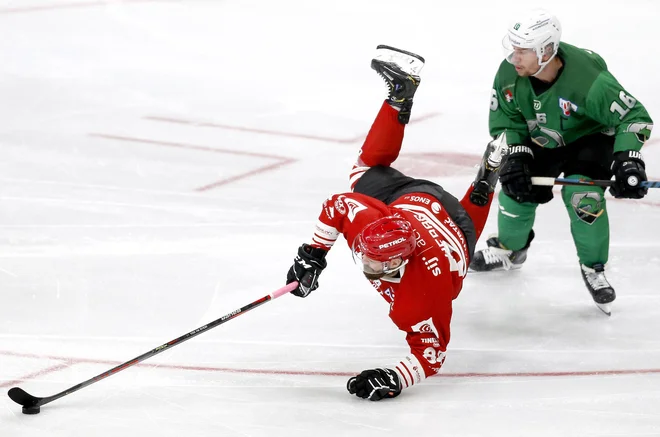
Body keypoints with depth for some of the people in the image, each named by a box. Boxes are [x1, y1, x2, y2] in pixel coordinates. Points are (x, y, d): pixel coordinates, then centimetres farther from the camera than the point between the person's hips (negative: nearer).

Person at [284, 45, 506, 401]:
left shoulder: (425, 297, -51)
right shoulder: (361, 216, -42)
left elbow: (431, 354, -43)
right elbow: (333, 207, -20)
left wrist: (395, 379, -59)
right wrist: (311, 255, -17)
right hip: (412, 197, 2)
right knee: (369, 168, 35)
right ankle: (402, 90, 44)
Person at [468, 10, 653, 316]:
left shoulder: (588, 80, -40)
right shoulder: (510, 74, -24)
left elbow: (634, 116, -31)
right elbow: (505, 119, -8)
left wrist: (627, 159, -43)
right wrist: (515, 156, -21)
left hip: (591, 138, -5)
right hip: (541, 140, 5)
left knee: (581, 196, -24)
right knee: (516, 187, -1)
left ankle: (593, 268, 0)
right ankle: (509, 249, 32)